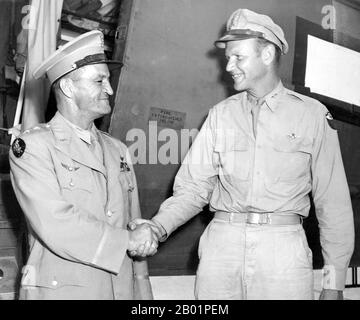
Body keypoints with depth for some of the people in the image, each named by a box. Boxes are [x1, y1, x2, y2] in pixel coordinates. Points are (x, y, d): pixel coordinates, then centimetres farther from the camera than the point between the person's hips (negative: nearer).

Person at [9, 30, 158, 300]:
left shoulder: (118, 150, 10)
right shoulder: (32, 146, -8)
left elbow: (134, 224, 9)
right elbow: (55, 225, -20)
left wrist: (143, 291, 6)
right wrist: (127, 240, -13)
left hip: (122, 288, 5)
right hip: (60, 290, -5)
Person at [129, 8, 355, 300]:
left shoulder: (312, 114, 3)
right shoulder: (220, 115, 9)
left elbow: (333, 202, 3)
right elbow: (194, 187, 6)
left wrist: (334, 283, 1)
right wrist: (159, 226, -12)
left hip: (283, 247, -1)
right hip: (222, 242, 2)